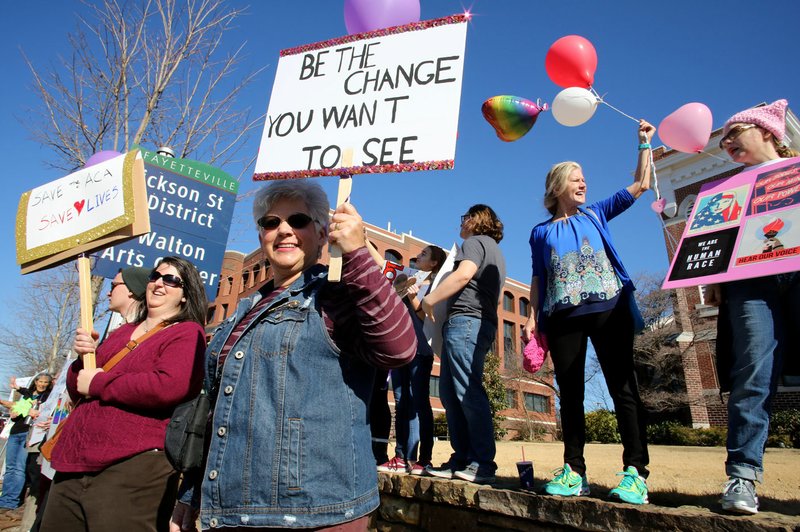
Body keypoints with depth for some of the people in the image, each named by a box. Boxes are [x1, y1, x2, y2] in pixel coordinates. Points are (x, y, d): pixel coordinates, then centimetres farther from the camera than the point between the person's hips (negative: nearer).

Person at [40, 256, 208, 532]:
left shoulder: (187, 332, -3)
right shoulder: (122, 332, 20)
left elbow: (169, 387, -22)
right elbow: (76, 391, 23)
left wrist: (97, 383, -10)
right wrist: (84, 358, 1)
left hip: (132, 467, -7)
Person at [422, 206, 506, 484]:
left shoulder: (475, 242, 2)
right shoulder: (495, 252, 32)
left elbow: (463, 274, -17)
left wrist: (429, 299, -11)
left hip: (465, 318, -10)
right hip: (482, 322, 10)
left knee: (468, 392, -13)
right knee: (450, 391, 7)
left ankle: (483, 463, -12)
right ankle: (462, 460, 6)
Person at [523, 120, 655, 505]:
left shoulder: (596, 214, 16)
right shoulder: (542, 232, 15)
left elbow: (639, 185, 17)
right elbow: (538, 279, 12)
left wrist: (644, 144, 15)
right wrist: (533, 318, 2)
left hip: (608, 309, 0)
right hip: (563, 316, 1)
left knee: (623, 387, -5)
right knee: (569, 392, 2)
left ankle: (636, 473, -2)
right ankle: (574, 472, 8)